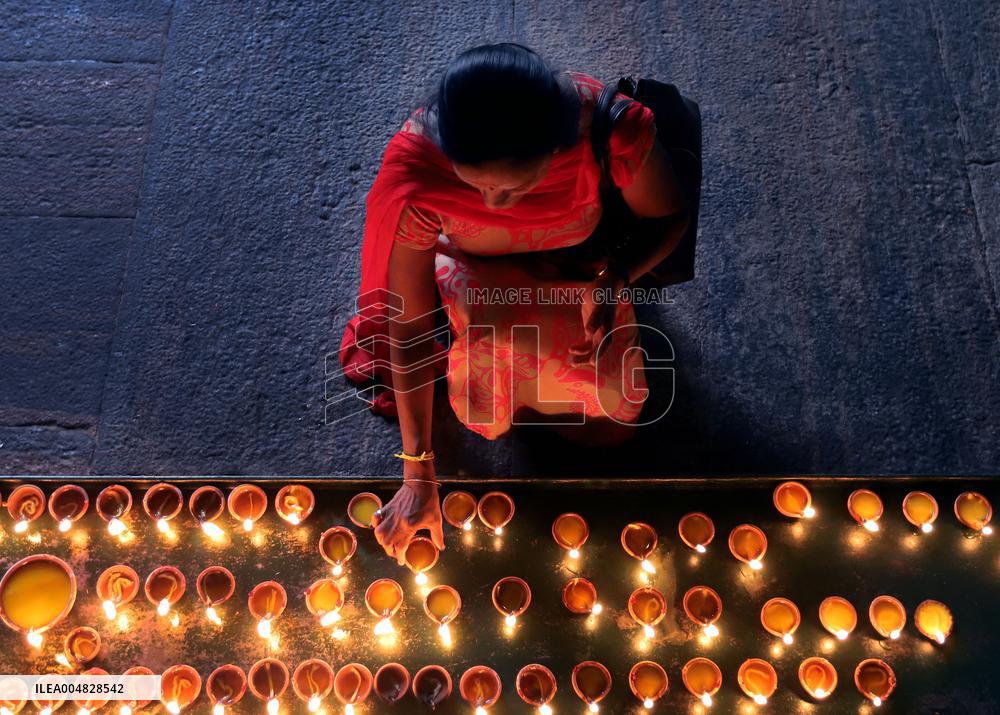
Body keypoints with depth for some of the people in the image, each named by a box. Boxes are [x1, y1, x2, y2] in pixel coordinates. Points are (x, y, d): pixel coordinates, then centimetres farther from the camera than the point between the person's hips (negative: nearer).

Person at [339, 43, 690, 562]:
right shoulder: (414, 171, -37)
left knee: (610, 429, -5)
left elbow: (670, 219, -13)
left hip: (578, 271, 1)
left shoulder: (615, 126, -36)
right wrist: (418, 475, -21)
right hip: (475, 275, -1)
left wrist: (615, 278, -34)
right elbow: (411, 330, -27)